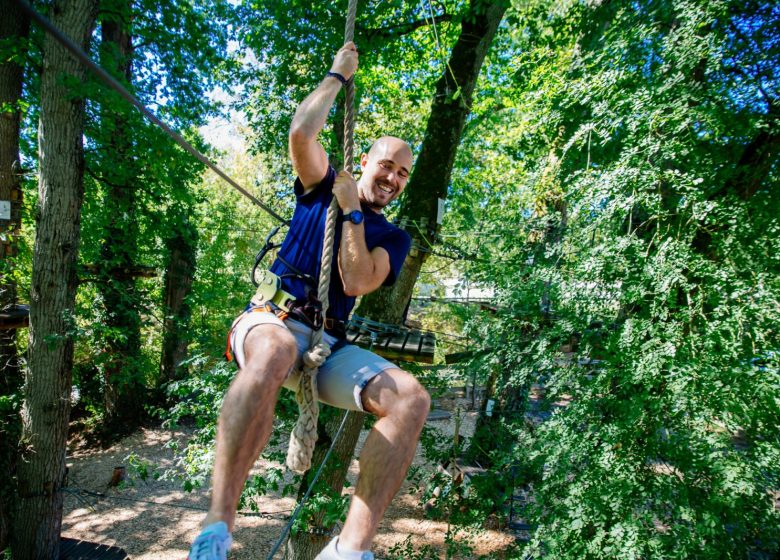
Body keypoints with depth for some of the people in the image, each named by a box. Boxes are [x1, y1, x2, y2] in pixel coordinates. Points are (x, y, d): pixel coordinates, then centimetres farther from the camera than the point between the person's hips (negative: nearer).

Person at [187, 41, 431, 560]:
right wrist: (339, 75, 9)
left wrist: (351, 211, -1)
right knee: (274, 353, -42)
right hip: (273, 319, -2)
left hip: (330, 344, 3)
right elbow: (301, 131, -3)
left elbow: (356, 284, -2)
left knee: (412, 397, -25)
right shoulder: (323, 187, 17)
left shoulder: (393, 237, 17)